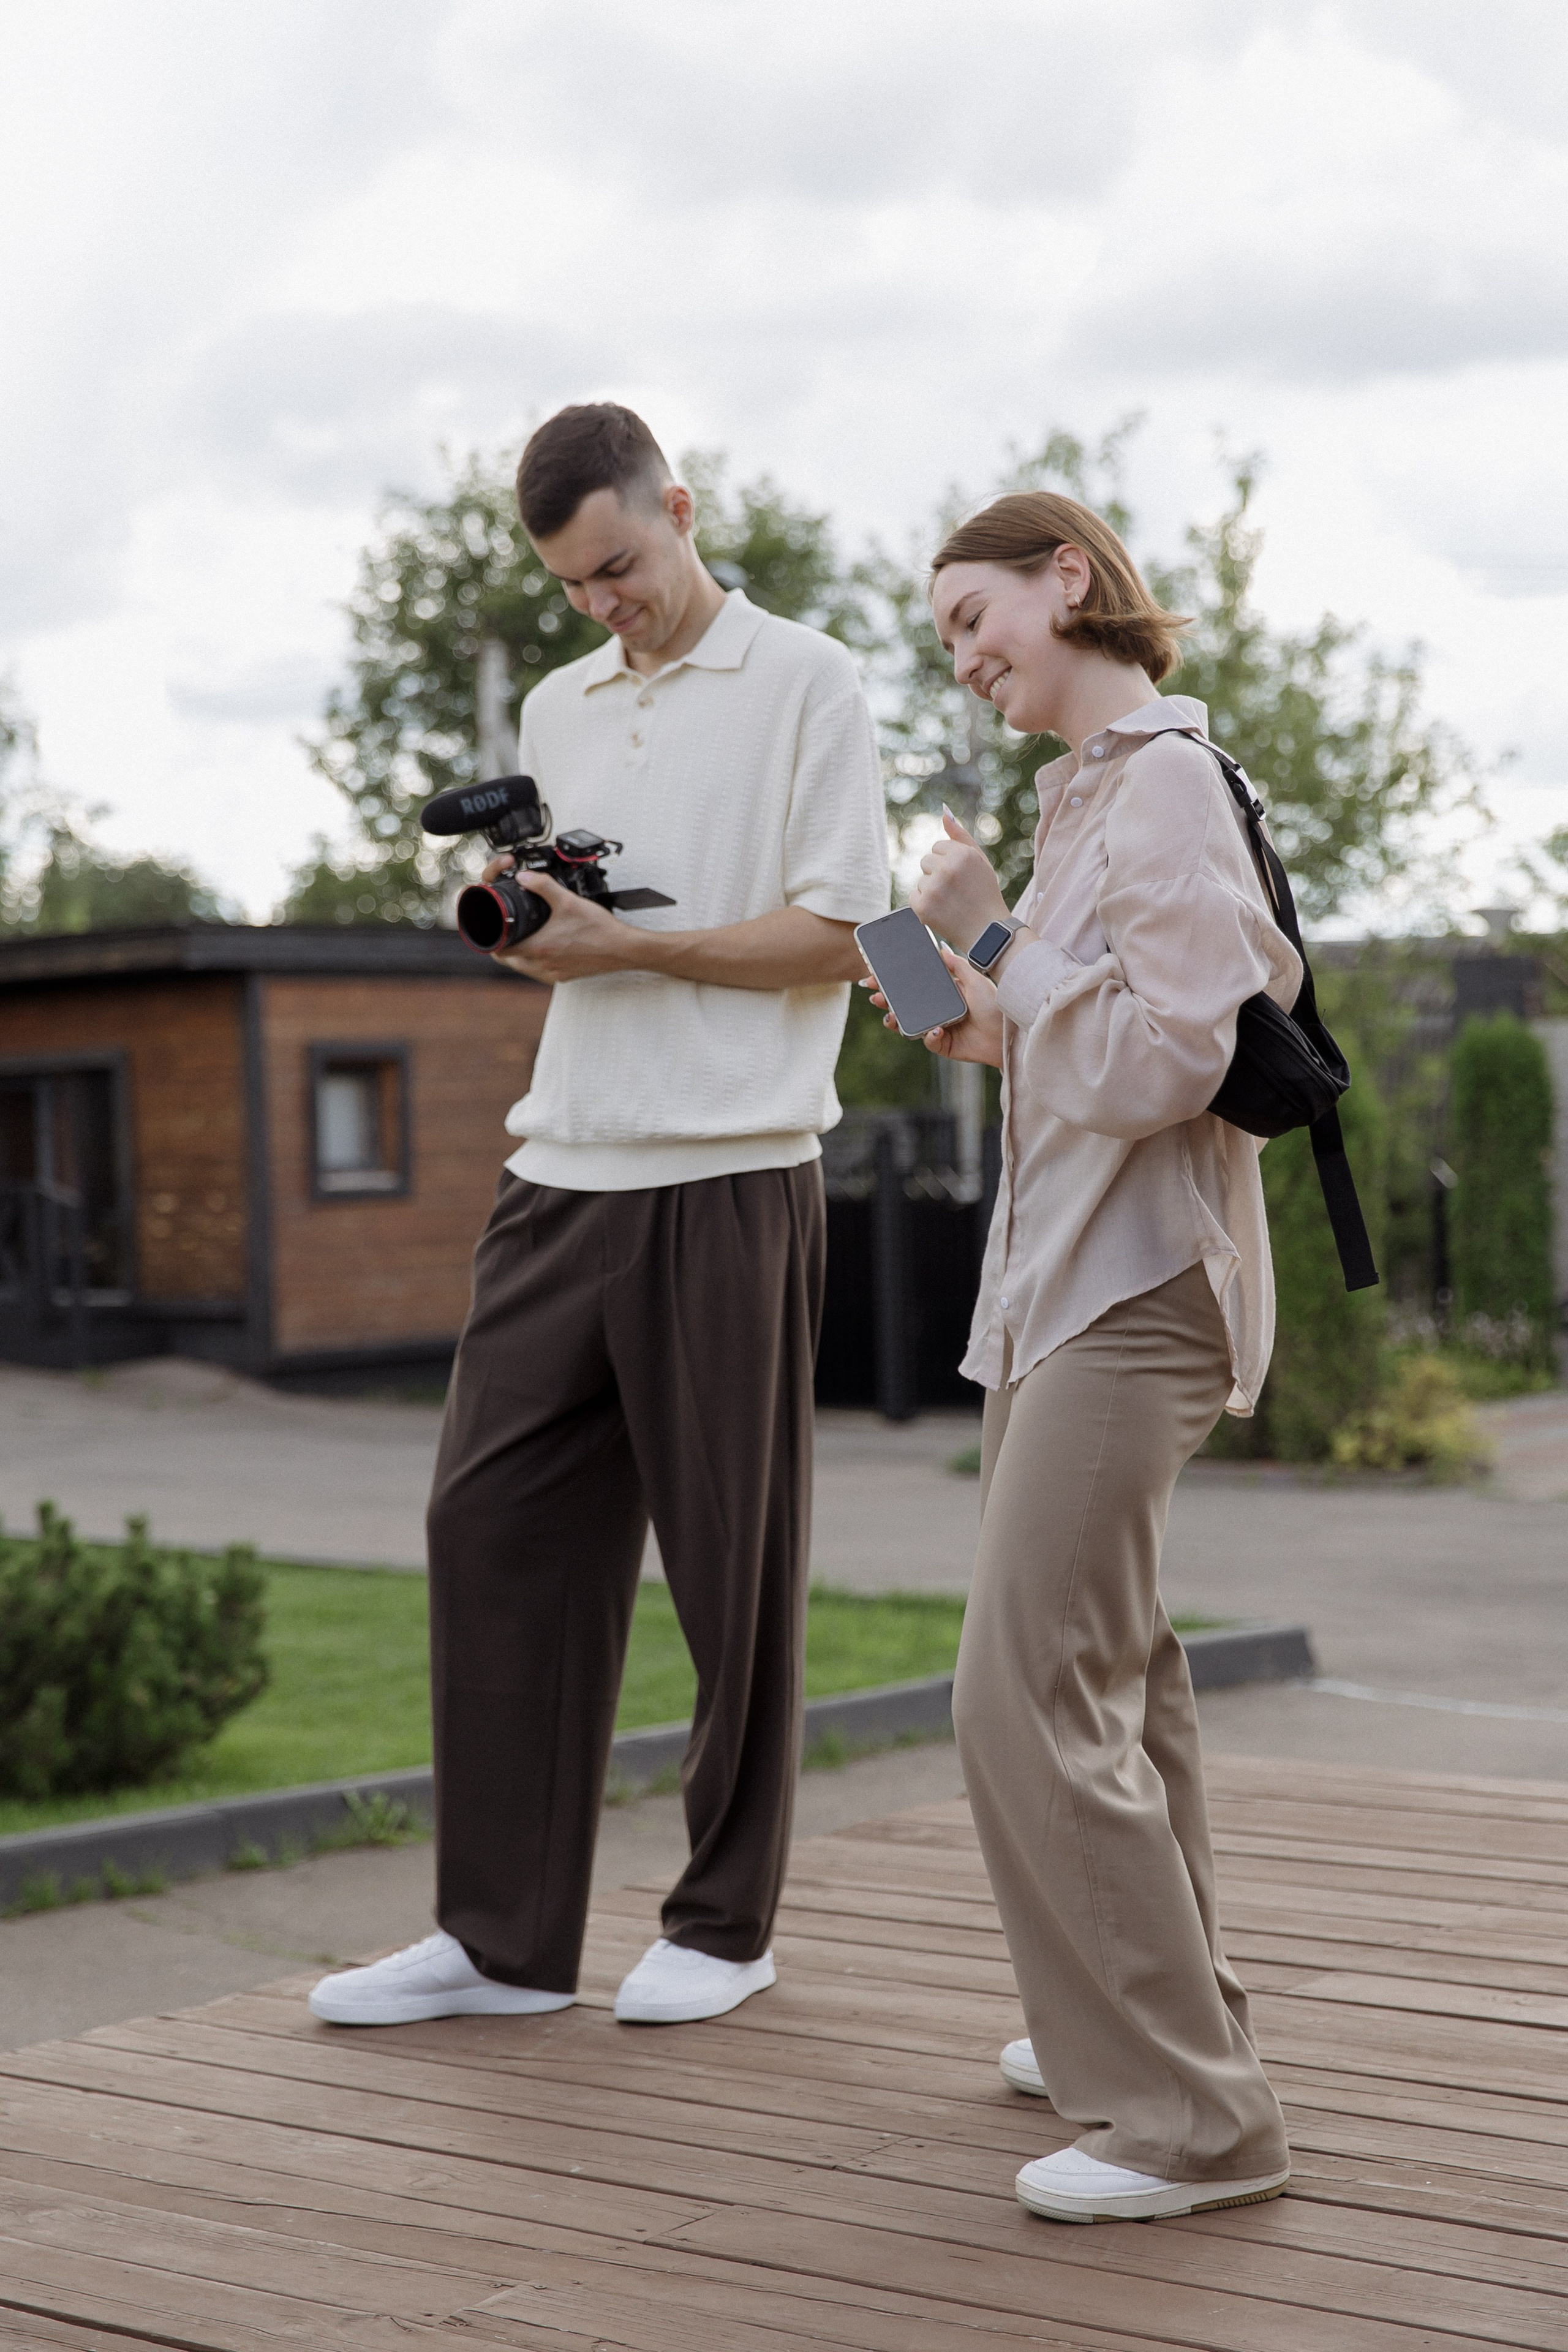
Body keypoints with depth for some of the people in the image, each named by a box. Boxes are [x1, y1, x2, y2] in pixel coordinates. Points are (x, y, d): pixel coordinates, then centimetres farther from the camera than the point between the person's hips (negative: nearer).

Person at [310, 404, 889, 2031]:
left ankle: (726, 1923, 15)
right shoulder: (557, 711, 19)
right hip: (566, 1167, 6)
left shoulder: (804, 685, 0)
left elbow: (837, 936, -6)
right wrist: (521, 929, 0)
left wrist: (627, 945, -13)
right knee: (492, 1521, 0)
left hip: (728, 1177, -6)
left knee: (732, 1559, 2)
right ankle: (502, 1936, 7)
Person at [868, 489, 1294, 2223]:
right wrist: (987, 1032, 8)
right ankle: (1151, 2028, 32)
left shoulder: (1168, 785, -13)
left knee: (1030, 1699, -13)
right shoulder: (1089, 790, 17)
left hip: (1134, 1291, -10)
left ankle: (1190, 2118, -7)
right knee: (1105, 1675, 18)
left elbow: (1173, 1054, -22)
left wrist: (992, 940, -13)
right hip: (1061, 1284, 10)